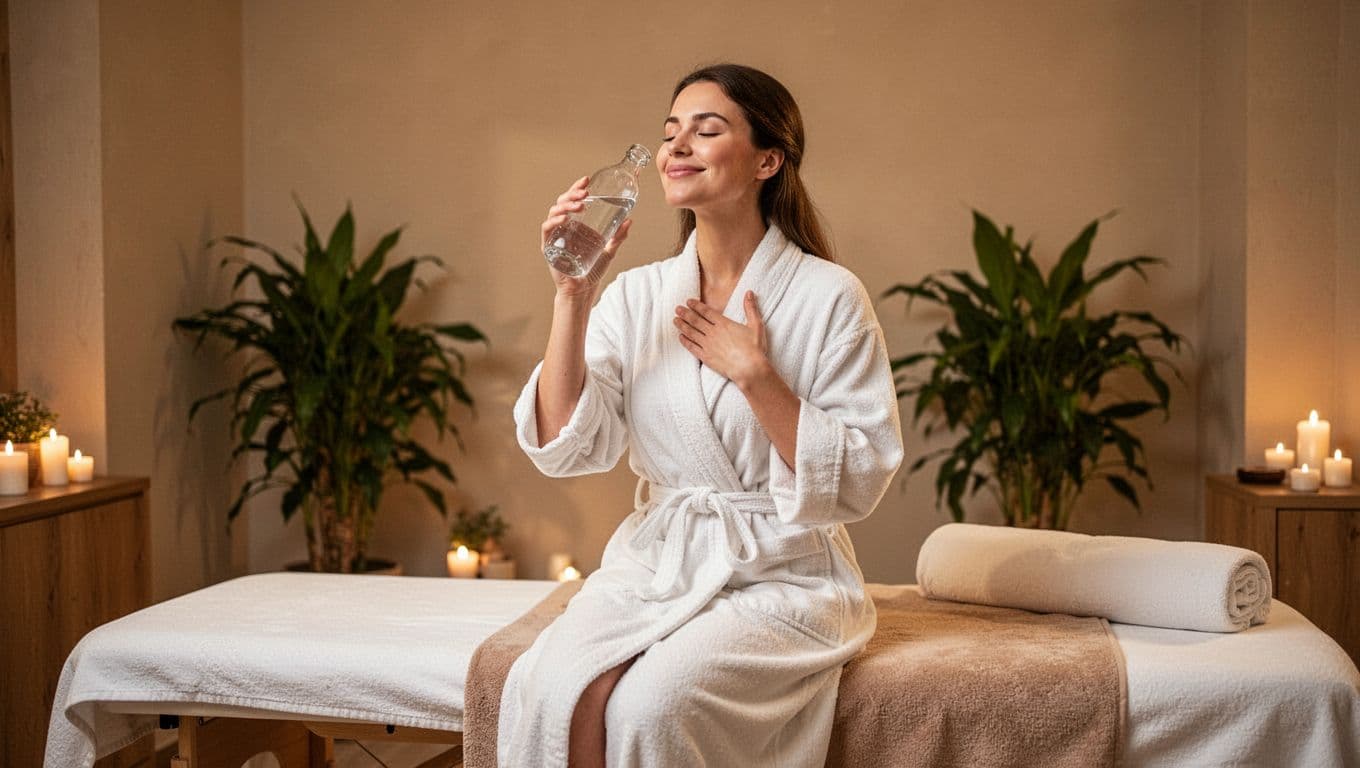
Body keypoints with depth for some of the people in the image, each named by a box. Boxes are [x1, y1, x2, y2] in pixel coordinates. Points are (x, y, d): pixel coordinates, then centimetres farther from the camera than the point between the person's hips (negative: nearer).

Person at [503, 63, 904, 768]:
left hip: (780, 577, -3)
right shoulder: (635, 294, 7)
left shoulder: (828, 296, -5)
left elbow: (859, 484, -9)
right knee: (548, 692, -26)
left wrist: (753, 372, -15)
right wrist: (572, 295, -10)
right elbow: (563, 449, -4)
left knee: (652, 704, -29)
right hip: (654, 563, 3)